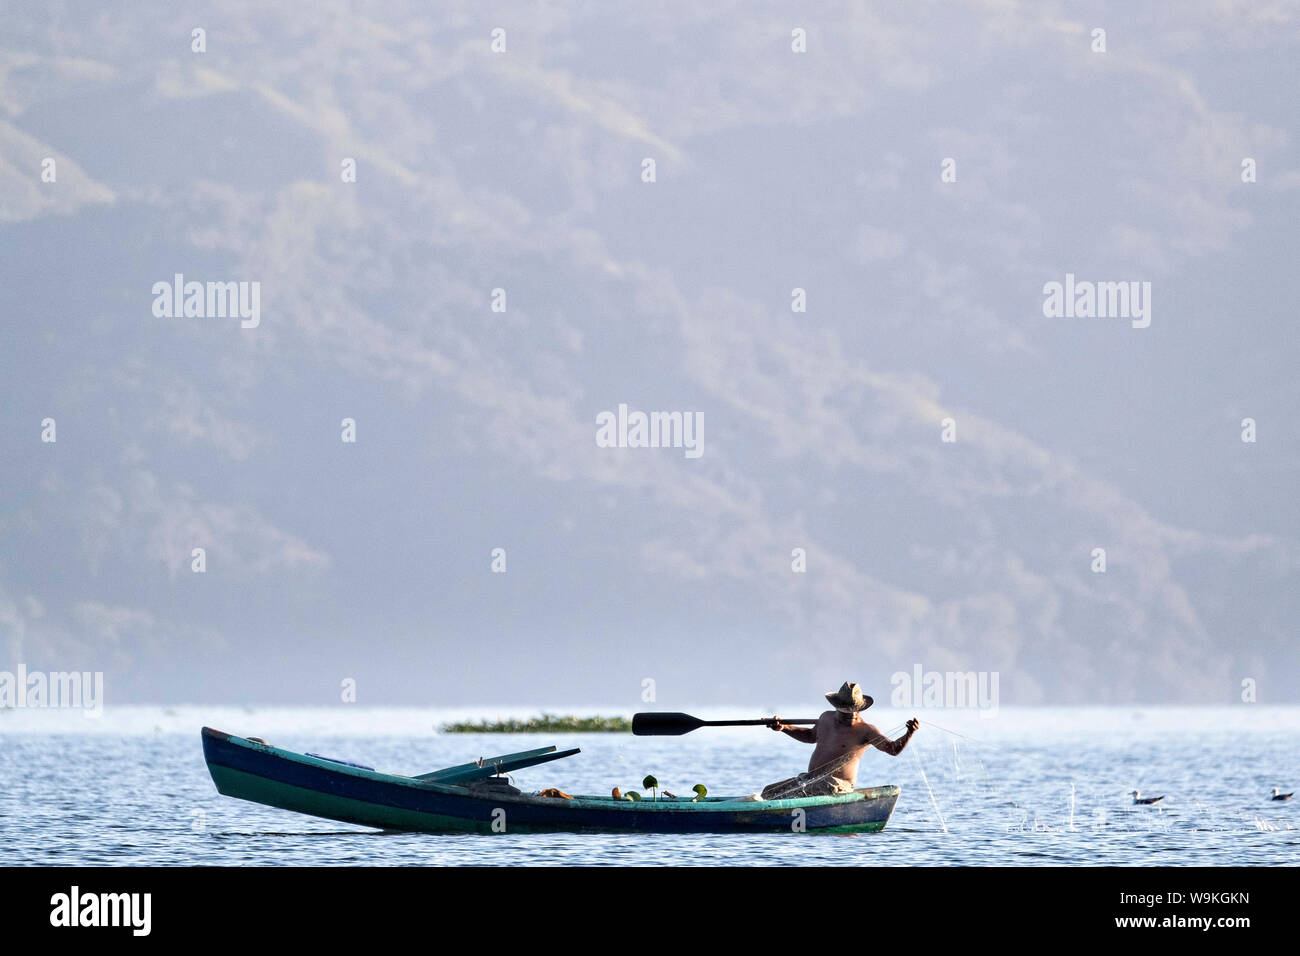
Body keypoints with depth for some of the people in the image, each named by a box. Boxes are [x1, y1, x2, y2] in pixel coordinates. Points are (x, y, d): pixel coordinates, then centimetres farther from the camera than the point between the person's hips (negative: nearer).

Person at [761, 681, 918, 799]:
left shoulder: (865, 731, -8)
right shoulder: (827, 718, 14)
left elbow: (893, 749, -14)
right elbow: (812, 735, 35)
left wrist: (909, 734, -32)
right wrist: (783, 728, 30)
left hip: (838, 786, -8)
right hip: (811, 779, 8)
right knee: (769, 792, 2)